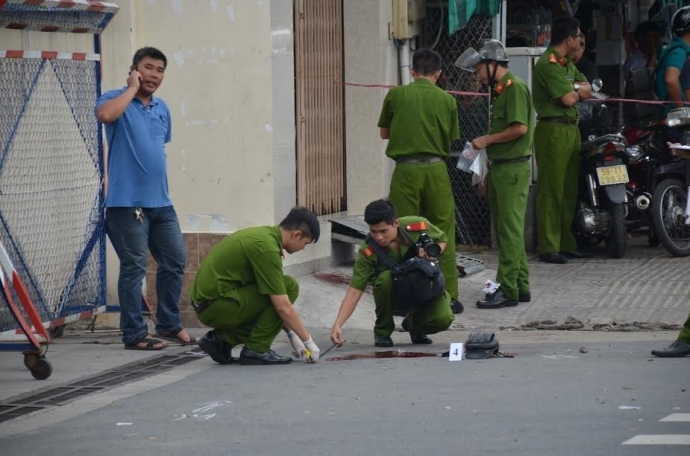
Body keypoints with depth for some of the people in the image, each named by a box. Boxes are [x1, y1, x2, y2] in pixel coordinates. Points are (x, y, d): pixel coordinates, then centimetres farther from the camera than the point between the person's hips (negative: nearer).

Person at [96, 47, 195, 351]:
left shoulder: (162, 108, 15)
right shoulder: (117, 100, -6)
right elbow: (105, 114, -30)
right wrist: (132, 89, -17)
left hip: (161, 201, 7)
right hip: (128, 203, -7)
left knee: (175, 261, 11)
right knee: (134, 268, -4)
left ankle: (169, 324, 24)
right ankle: (134, 334, 2)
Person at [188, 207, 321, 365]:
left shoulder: (264, 234, 14)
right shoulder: (267, 247, -17)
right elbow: (283, 307, -17)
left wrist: (292, 334, 22)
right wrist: (308, 341, -7)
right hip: (218, 305, -10)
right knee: (289, 286, -10)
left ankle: (221, 339, 11)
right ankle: (256, 350, -5)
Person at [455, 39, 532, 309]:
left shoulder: (515, 88, -13)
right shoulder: (500, 90, 18)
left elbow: (519, 128, -22)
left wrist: (487, 140, -12)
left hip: (513, 168, -10)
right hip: (500, 167, 10)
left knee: (510, 229, -9)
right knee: (505, 230, 13)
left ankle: (508, 290, -9)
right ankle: (520, 286, 19)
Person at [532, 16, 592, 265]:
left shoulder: (568, 64, 18)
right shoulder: (548, 64, -13)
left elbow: (587, 90, 14)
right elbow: (568, 99, -18)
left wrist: (574, 88, -8)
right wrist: (577, 91, 4)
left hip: (571, 130, 10)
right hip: (553, 130, -10)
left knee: (569, 191, 11)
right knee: (551, 191, -8)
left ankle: (566, 244, 17)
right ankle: (549, 248, -9)